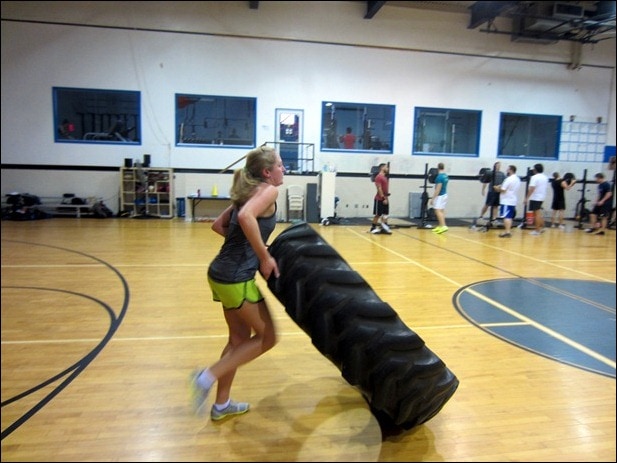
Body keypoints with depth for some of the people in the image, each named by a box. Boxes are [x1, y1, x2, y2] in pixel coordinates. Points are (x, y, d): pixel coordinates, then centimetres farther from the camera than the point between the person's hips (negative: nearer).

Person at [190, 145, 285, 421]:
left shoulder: (249, 191, 16)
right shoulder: (268, 190, -9)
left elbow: (218, 225, 19)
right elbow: (246, 217, -29)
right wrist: (265, 257, -20)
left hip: (223, 273, 9)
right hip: (237, 278, -9)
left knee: (240, 338, 21)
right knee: (267, 337, 8)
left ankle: (222, 405, 32)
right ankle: (209, 376, 4)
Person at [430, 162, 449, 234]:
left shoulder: (439, 177, -19)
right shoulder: (446, 175, 9)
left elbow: (438, 189, -22)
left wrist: (433, 198, -20)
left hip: (440, 196, -10)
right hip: (445, 194, 10)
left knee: (438, 211, -13)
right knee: (441, 211, 13)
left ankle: (444, 226, -23)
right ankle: (439, 226, 19)